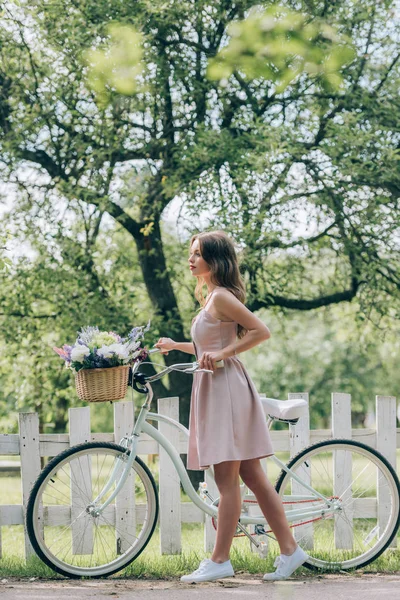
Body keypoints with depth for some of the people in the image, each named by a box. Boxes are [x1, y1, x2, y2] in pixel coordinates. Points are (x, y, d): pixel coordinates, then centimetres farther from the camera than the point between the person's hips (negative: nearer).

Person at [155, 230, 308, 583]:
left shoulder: (221, 296, -11)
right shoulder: (212, 297, 18)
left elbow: (261, 332, -19)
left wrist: (222, 354, -18)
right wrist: (175, 346, 25)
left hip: (226, 388, -10)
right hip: (214, 387, 10)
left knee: (226, 479, -6)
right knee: (252, 476, 8)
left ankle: (219, 561, -2)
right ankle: (289, 550, 10)